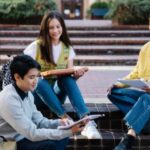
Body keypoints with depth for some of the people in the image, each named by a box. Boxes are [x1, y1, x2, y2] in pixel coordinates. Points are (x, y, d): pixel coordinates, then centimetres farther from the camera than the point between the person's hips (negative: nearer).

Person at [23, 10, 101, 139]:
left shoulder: (67, 49, 5)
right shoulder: (36, 46, -7)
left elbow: (69, 75, 1)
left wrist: (76, 75, -22)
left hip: (57, 94, 2)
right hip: (37, 93, -2)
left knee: (68, 78, -30)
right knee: (40, 82, -37)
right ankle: (65, 118, -42)